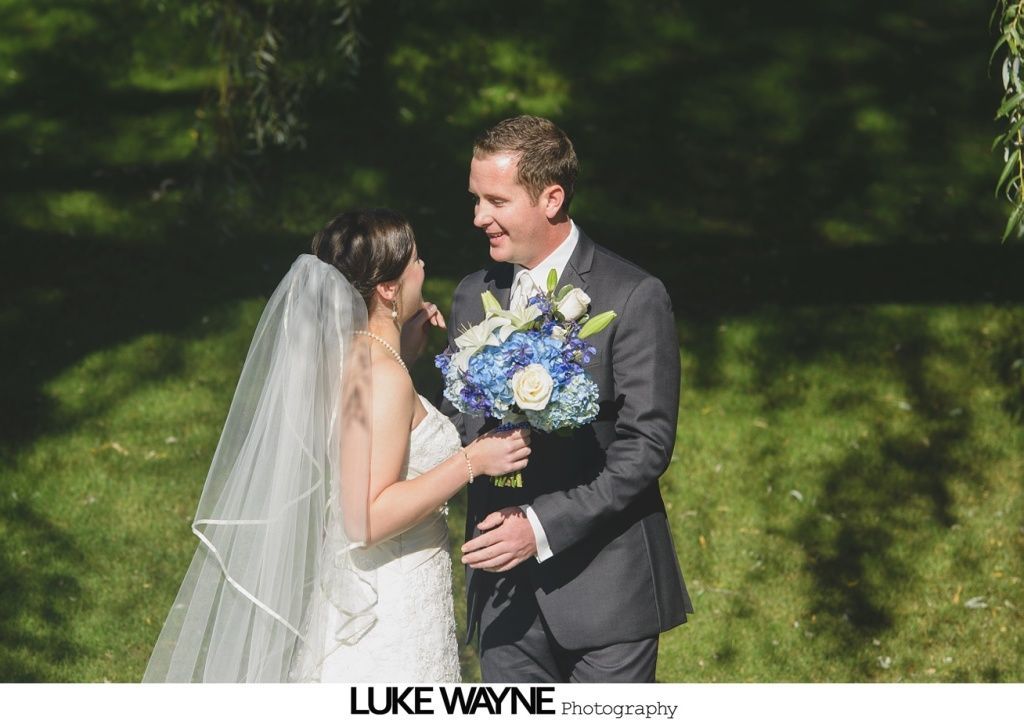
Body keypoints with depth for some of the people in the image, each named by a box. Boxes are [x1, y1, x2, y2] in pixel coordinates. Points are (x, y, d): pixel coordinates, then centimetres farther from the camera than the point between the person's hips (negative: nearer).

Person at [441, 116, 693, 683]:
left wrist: (543, 526, -20)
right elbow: (461, 423, 13)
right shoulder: (473, 297, 9)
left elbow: (646, 445, -13)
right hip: (505, 589, 5)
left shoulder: (633, 298, -9)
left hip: (603, 584, -5)